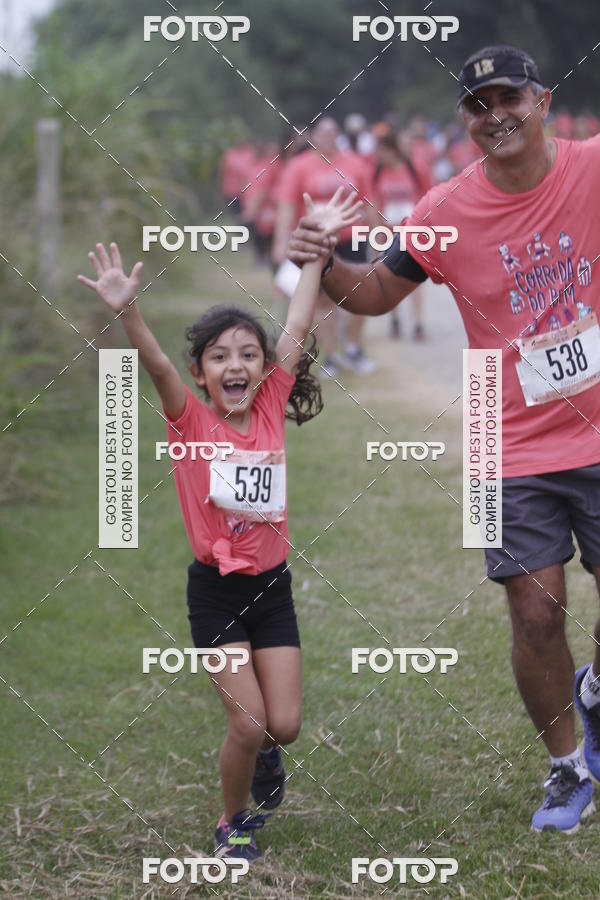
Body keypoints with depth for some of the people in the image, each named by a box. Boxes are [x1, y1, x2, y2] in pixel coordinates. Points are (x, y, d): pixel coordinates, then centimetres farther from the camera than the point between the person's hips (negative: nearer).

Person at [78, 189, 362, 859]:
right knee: (248, 724, -8)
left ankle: (261, 752, 39)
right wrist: (128, 312, -46)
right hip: (215, 589, -3)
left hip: (272, 583, 3)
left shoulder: (270, 411, -1)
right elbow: (157, 367, -27)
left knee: (284, 724, 2)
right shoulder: (190, 421, -9)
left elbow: (296, 332, -3)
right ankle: (232, 823, 17)